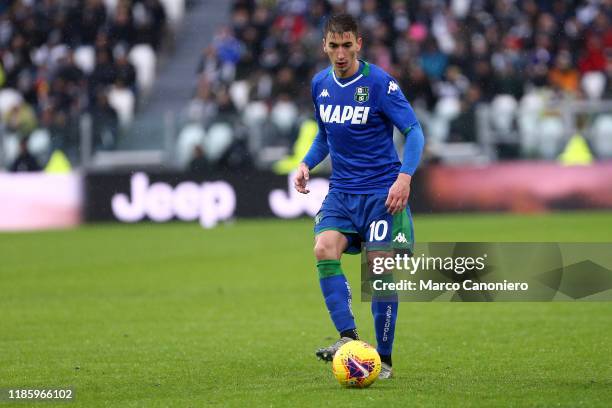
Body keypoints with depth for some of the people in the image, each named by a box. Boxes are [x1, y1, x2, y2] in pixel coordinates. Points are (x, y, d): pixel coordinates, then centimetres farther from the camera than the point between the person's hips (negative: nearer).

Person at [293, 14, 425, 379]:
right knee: (324, 250, -20)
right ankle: (348, 337, -18)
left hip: (382, 191, -5)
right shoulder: (320, 84, 6)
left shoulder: (379, 83, -12)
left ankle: (384, 360, 5)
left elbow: (414, 131, -11)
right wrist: (307, 164, 5)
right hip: (342, 191, 5)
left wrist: (405, 177, -25)